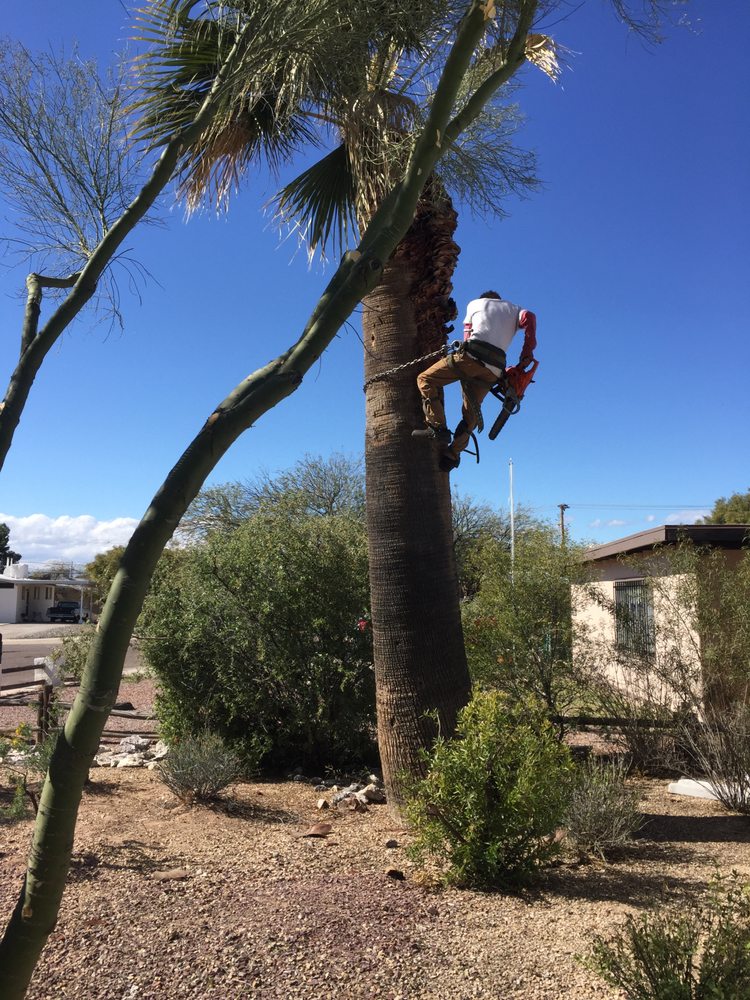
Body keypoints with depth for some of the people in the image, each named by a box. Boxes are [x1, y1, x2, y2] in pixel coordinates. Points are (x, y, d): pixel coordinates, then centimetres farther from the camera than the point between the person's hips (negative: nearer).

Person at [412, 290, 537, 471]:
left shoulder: (475, 303, 27)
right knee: (470, 411, 13)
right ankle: (452, 454, 6)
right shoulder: (514, 310, 30)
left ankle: (438, 428, -12)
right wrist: (527, 355, 5)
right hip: (494, 369, 4)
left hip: (471, 356, -3)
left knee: (426, 380, 4)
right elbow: (529, 318, 7)